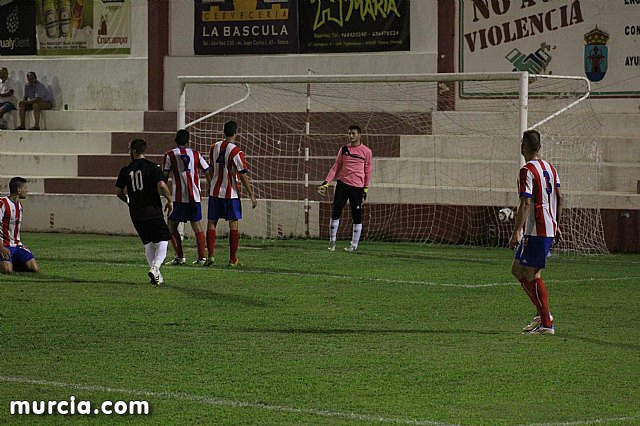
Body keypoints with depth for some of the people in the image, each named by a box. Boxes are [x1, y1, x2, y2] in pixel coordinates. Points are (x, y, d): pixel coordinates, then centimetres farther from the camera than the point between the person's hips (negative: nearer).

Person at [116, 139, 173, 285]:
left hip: (136, 214, 4)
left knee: (148, 244, 15)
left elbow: (118, 192, 11)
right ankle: (155, 268, -19)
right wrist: (170, 200, -1)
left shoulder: (125, 170, 5)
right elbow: (162, 185, -17)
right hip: (153, 211, -4)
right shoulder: (152, 167, -5)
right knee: (163, 240, 3)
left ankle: (156, 275, 10)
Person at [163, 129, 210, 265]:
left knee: (172, 226, 8)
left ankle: (180, 256, -1)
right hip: (195, 195, 3)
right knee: (197, 226, 10)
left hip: (179, 197, -3)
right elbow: (207, 171, 9)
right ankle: (201, 257, 4)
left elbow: (164, 176, -2)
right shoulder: (195, 154, 8)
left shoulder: (170, 155, 0)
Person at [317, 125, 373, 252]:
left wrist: (365, 190, 4)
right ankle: (332, 241, 7)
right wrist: (326, 183, 1)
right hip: (342, 184, 2)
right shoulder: (344, 150, 8)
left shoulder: (366, 151, 2)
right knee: (336, 212, -4)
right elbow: (336, 168, 10)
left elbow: (367, 171, 6)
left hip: (357, 187, -2)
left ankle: (354, 245, 6)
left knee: (357, 216, -1)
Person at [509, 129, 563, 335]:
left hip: (535, 231, -9)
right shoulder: (550, 168, 13)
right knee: (517, 269, 15)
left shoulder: (527, 171, -13)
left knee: (532, 275, -4)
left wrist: (516, 232, -20)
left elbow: (526, 204, -20)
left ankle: (546, 323, -6)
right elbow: (559, 197, 17)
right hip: (550, 229, 9)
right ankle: (543, 314, 13)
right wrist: (556, 224, 25)